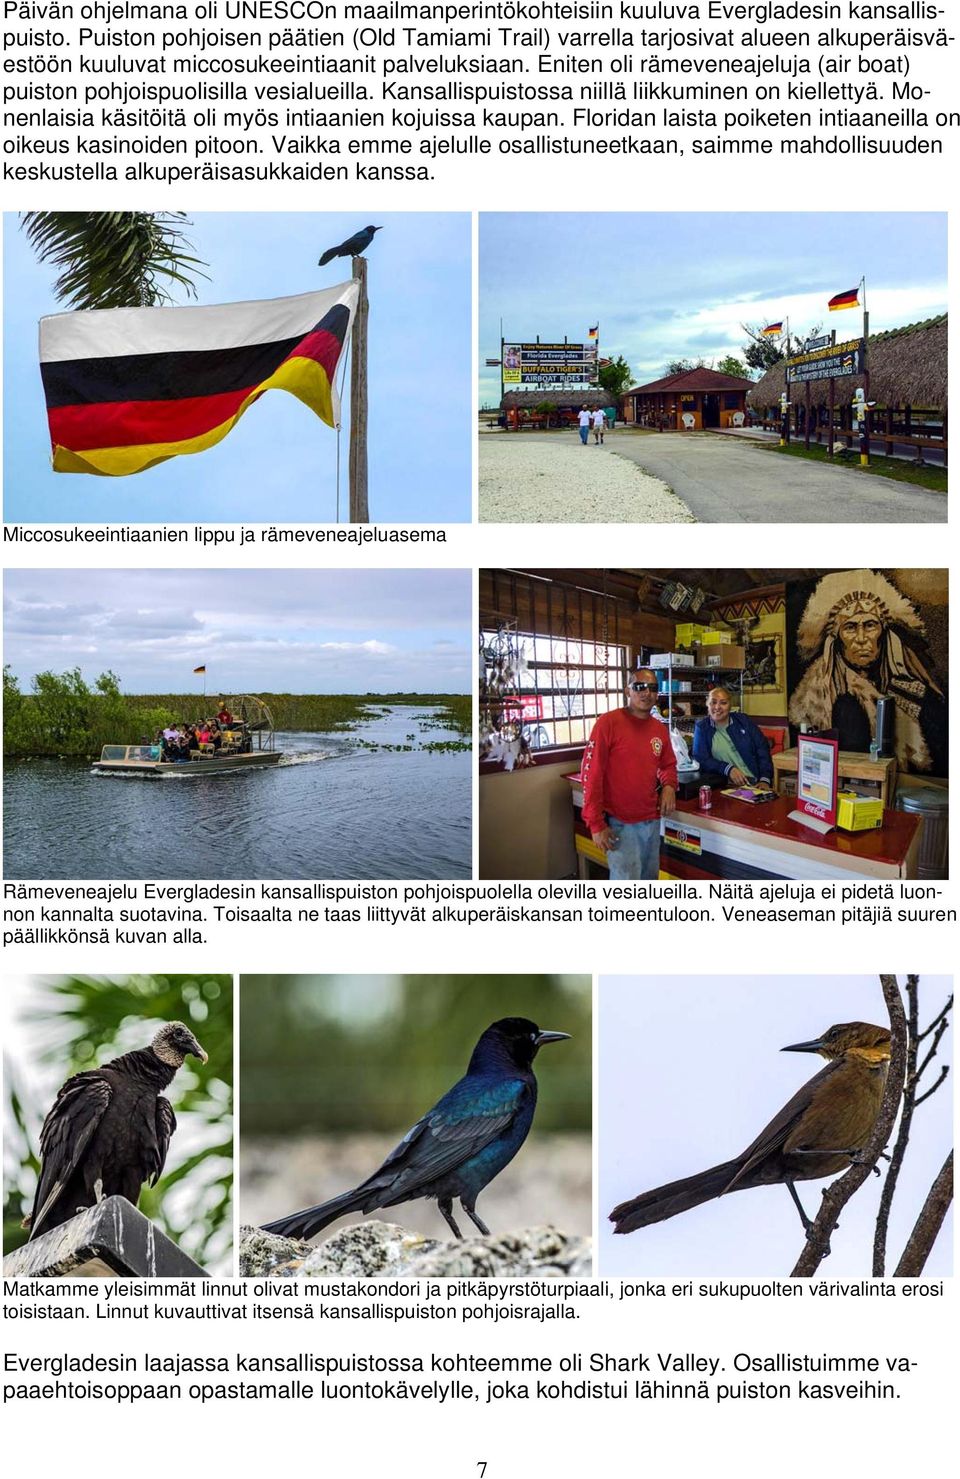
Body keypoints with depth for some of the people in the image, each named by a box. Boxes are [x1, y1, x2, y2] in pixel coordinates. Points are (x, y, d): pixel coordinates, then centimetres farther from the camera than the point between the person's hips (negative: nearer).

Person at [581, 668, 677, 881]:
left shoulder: (660, 729, 8)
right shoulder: (608, 723, -12)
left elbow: (668, 765, 23)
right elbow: (591, 774, -12)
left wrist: (669, 785, -1)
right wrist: (596, 824, -15)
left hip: (652, 820, 7)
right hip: (619, 823, -6)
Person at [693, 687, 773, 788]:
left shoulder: (743, 721, 11)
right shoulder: (701, 727, 8)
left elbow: (762, 750, 7)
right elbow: (701, 759, 0)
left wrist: (765, 780, -7)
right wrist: (728, 769, -16)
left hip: (754, 783, 1)